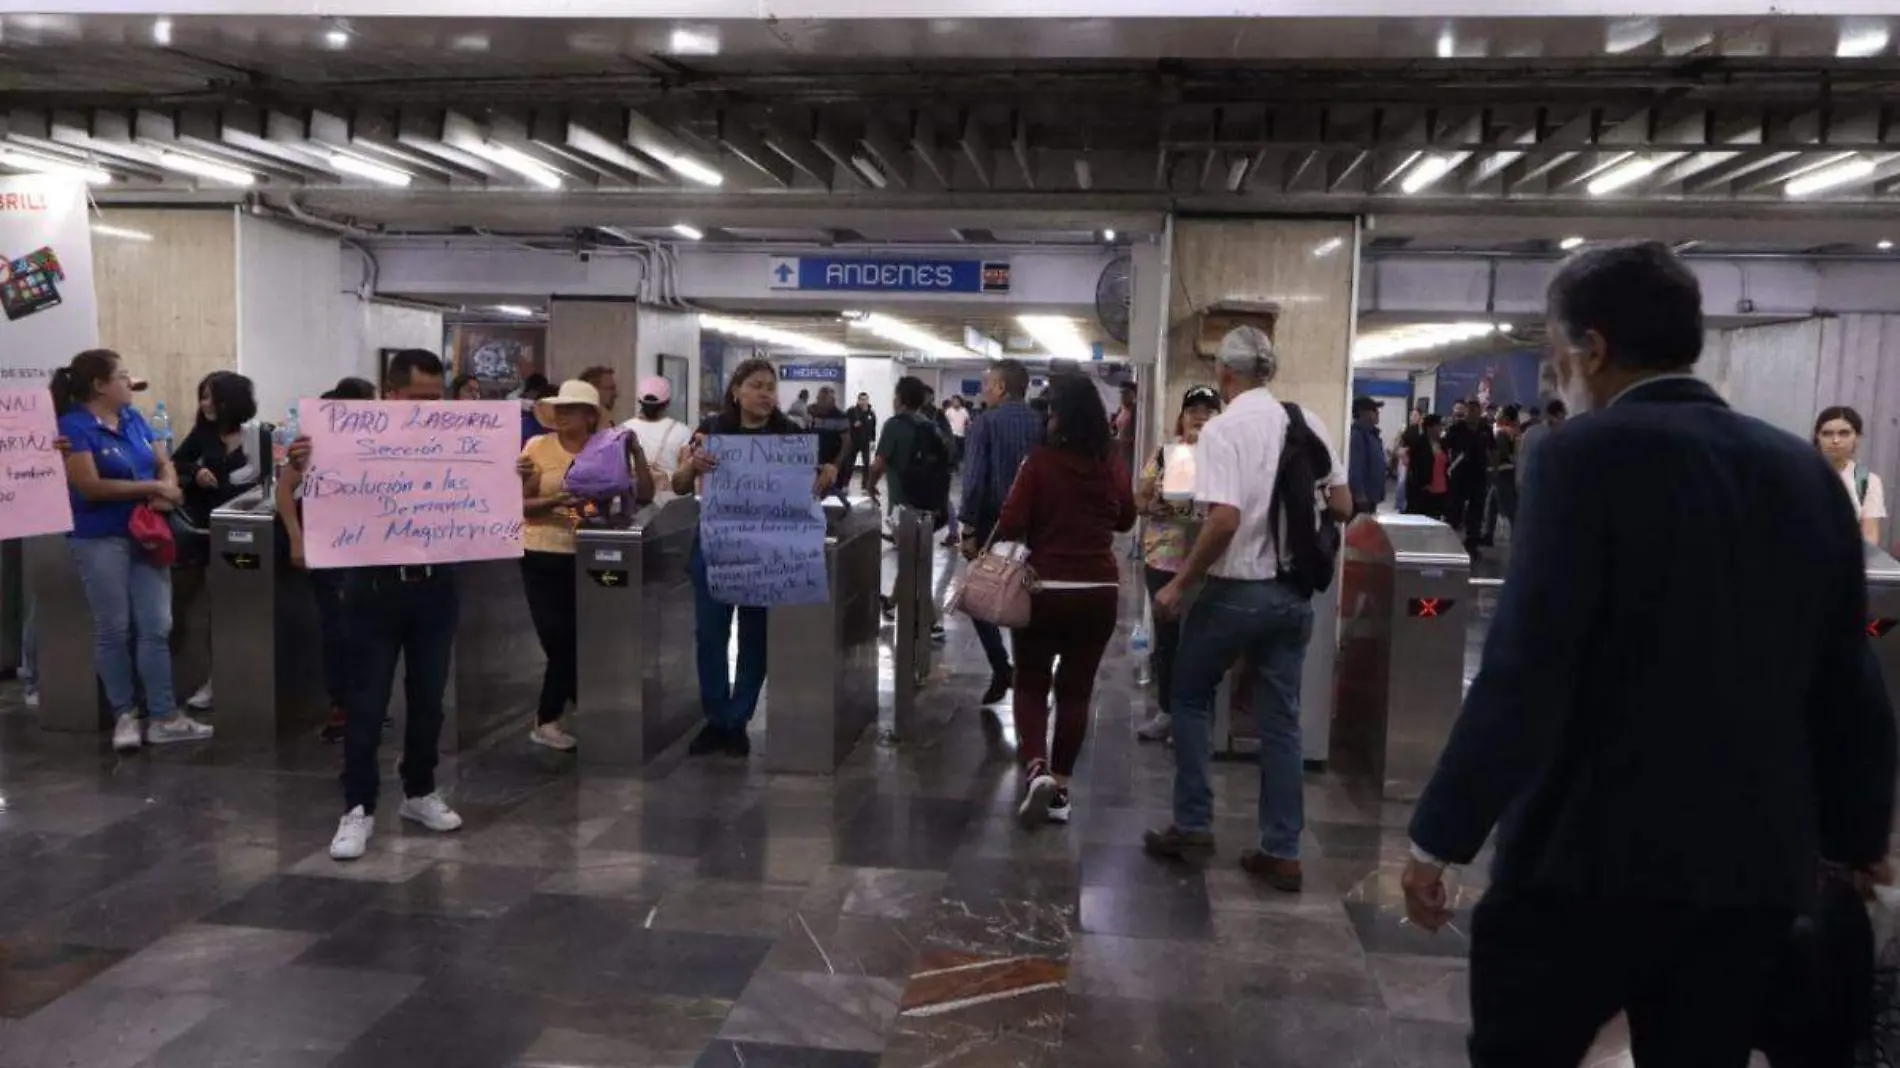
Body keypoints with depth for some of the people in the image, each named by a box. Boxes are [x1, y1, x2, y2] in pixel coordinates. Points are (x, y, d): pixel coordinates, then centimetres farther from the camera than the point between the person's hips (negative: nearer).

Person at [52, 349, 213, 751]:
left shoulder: (134, 418, 9)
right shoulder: (73, 427, -10)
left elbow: (165, 464, 10)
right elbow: (90, 486, -18)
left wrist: (168, 491, -12)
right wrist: (153, 488, -17)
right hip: (100, 538, -6)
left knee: (156, 627, 3)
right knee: (114, 629, 5)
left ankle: (163, 717, 6)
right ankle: (124, 715, 17)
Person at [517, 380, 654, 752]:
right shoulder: (538, 447, -4)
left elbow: (643, 496, -3)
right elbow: (520, 505, -6)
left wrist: (636, 452, -12)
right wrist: (555, 502, -23)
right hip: (542, 557, -2)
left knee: (577, 640, 3)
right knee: (559, 641, -2)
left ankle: (548, 720, 20)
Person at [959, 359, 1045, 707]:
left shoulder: (985, 422, -9)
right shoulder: (1041, 423, 3)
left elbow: (974, 479, -15)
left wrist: (968, 528, -11)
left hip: (994, 521, -4)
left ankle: (1002, 669, -1)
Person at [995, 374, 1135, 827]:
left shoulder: (1041, 460, -12)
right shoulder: (1112, 463, 0)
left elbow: (1011, 524, -13)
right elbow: (1125, 520, 15)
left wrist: (991, 549, 6)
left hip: (1045, 587, -3)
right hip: (1100, 591, 3)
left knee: (1031, 685, 12)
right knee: (1076, 690, 12)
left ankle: (1036, 770, -8)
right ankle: (1060, 788, 16)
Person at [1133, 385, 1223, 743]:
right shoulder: (1164, 453, 7)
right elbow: (1139, 499, 8)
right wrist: (1155, 504, -13)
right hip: (1164, 559, 3)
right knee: (1166, 636, 10)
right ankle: (1166, 710, 22)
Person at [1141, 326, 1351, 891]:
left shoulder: (1222, 429, -14)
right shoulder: (1307, 422, 4)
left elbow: (1224, 520, -23)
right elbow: (1343, 507, 8)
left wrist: (1179, 583, -13)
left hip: (1237, 589, -5)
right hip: (1294, 591, 5)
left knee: (1191, 697, 15)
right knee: (1281, 718, 11)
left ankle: (1193, 824, 17)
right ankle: (1281, 852, 15)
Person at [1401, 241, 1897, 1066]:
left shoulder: (1588, 453, -13)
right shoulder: (1807, 472, 6)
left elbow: (1523, 674, -19)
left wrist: (1439, 837, -11)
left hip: (1592, 854, -6)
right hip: (1758, 864, 6)